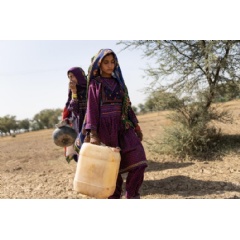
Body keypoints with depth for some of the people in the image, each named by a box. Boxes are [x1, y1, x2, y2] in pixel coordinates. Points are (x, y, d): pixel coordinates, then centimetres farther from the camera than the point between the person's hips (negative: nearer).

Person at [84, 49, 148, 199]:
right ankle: (115, 197, 18)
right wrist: (93, 134, -14)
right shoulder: (95, 84, 4)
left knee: (138, 161, -8)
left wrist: (136, 126, 13)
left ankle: (132, 196, 5)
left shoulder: (118, 82, 17)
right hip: (106, 127, -4)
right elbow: (92, 108, -4)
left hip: (124, 126, 4)